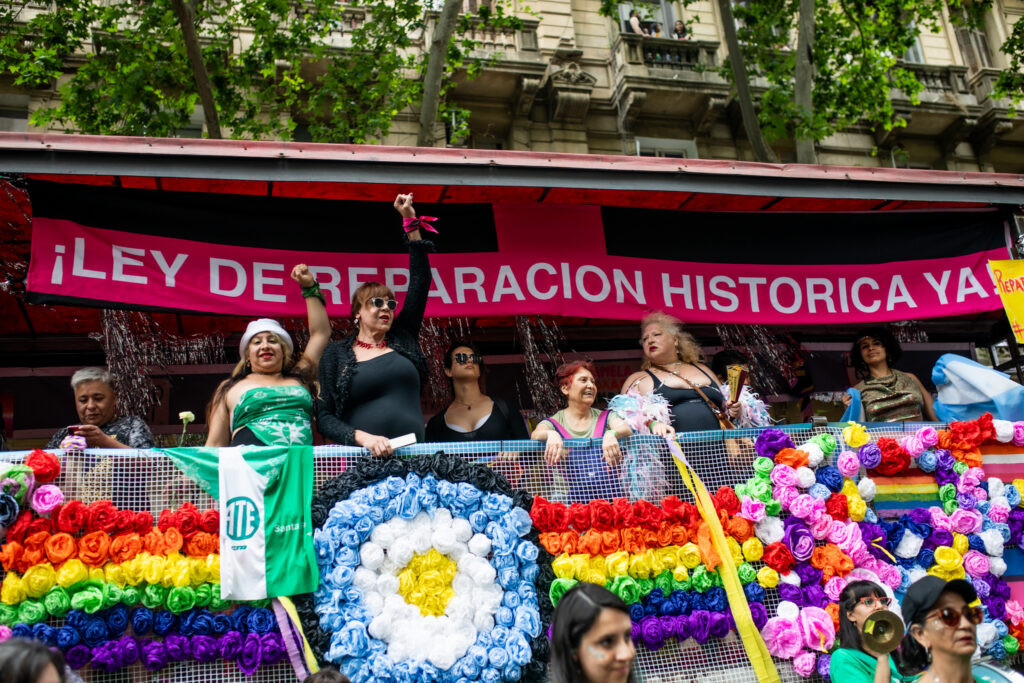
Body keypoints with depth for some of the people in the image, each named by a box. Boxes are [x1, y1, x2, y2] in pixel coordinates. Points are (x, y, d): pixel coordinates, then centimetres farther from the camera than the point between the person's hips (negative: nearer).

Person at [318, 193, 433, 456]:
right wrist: (362, 438, -15)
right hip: (364, 460, -3)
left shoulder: (403, 340, 16)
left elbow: (420, 282, 15)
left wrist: (411, 223, 14)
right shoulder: (337, 354, 9)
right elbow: (325, 417, 3)